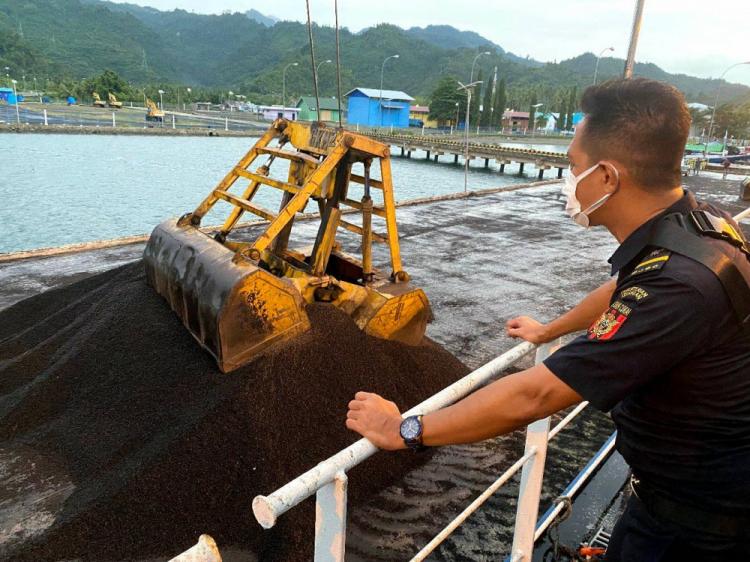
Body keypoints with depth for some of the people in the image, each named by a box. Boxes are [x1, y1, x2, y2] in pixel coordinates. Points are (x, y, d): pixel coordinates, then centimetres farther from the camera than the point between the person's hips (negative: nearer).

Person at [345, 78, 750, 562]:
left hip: (695, 519, -7)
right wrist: (548, 331, 26)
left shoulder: (678, 284, -37)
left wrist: (403, 430, -24)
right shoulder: (696, 217, -7)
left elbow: (532, 397, -35)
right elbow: (625, 290, 13)